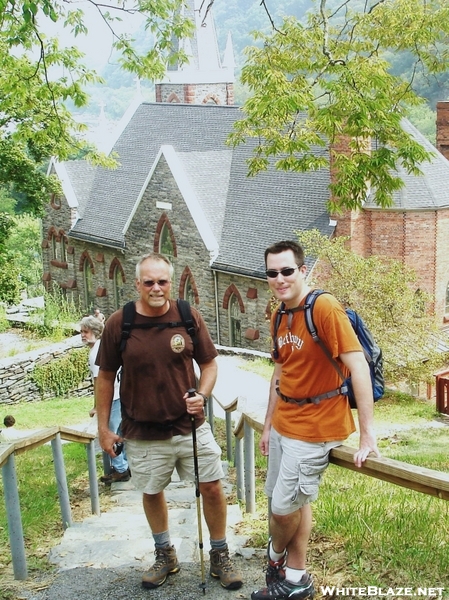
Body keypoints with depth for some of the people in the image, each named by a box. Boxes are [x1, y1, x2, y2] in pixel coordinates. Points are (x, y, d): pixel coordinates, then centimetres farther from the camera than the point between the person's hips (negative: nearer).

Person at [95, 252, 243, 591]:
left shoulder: (189, 317, -7)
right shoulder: (118, 324, -9)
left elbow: (209, 363, 3)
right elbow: (106, 377, 0)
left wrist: (202, 395, -16)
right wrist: (104, 427, 1)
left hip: (190, 426, 0)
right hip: (143, 432, 0)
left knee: (212, 487, 3)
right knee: (152, 493, 14)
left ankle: (220, 556, 23)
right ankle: (165, 555, 37)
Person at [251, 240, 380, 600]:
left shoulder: (325, 307, -20)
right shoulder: (279, 316, 6)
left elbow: (358, 366, -23)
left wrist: (368, 435, -24)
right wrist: (269, 424, 18)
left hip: (315, 426, -7)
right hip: (284, 422, 7)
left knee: (284, 506, 3)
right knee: (296, 501, 15)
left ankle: (276, 557, 33)